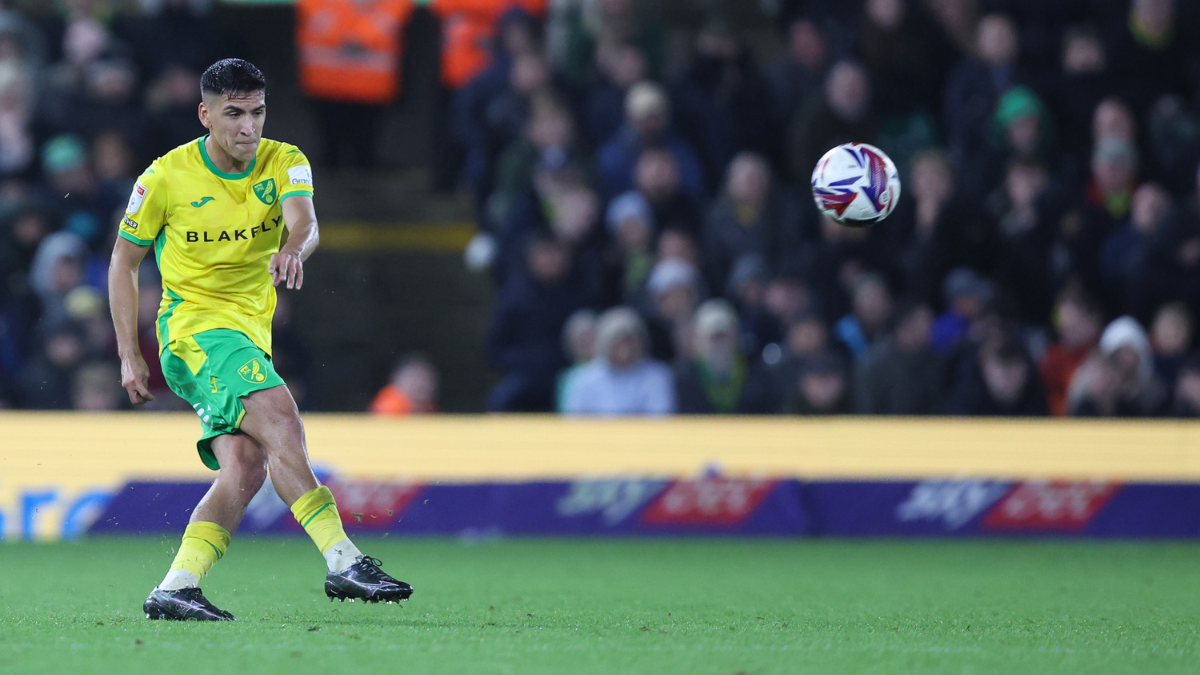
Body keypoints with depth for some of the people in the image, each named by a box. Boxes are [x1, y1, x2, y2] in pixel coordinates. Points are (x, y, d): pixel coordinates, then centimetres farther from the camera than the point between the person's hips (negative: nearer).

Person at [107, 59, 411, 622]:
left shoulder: (284, 163, 0)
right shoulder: (167, 177, -5)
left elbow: (304, 222, -20)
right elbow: (124, 261, 5)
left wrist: (292, 249, -45)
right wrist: (129, 356, 0)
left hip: (251, 332, 5)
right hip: (195, 325, -5)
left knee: (246, 464, -12)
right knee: (280, 416, -26)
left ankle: (175, 589, -9)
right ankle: (342, 561, -34)